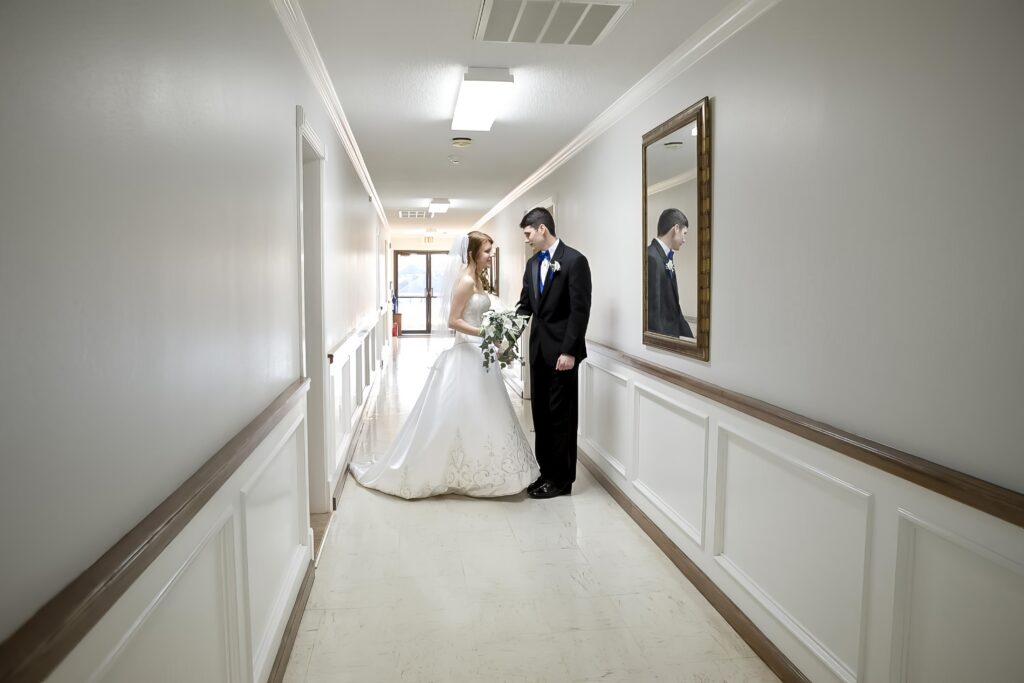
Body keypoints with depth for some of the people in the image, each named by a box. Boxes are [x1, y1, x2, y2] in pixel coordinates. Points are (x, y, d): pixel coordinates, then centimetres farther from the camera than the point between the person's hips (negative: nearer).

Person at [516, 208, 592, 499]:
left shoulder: (574, 260, -10)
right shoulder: (532, 263, 12)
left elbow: (580, 310, -15)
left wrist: (569, 351, -18)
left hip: (561, 351, -7)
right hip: (539, 349, 7)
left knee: (561, 417, 1)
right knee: (541, 415, 12)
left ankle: (561, 479, 13)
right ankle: (546, 471, 23)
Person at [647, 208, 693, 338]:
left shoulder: (666, 257, 11)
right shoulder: (651, 258, -18)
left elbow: (673, 306, 14)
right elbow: (652, 310, -20)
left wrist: (689, 338, 11)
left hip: (672, 333, 9)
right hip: (661, 335, -9)